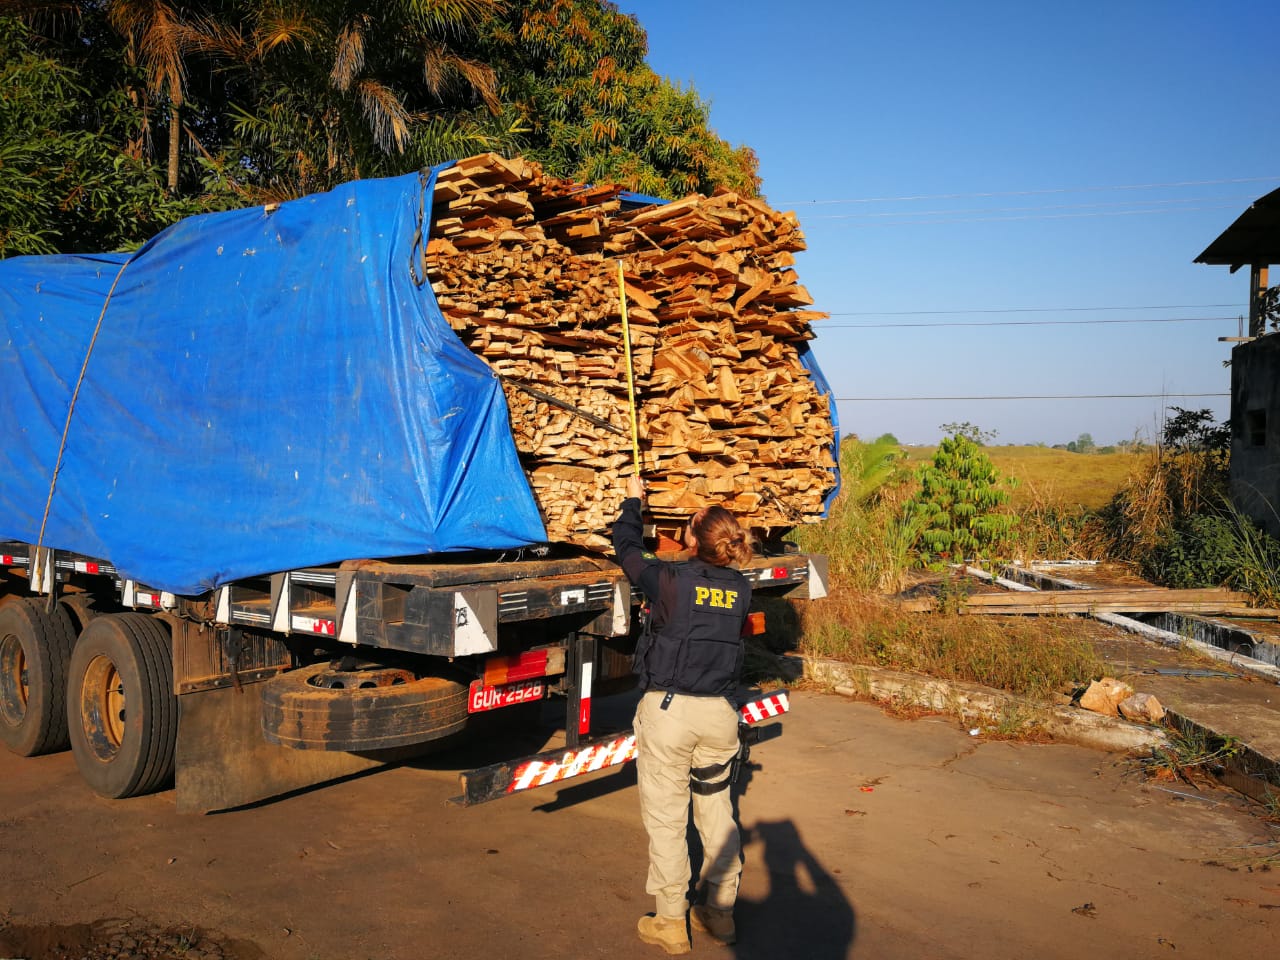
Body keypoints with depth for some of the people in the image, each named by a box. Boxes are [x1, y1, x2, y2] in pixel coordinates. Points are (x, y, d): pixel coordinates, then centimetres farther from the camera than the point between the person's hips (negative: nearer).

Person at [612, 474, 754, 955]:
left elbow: (626, 546, 4)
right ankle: (720, 912, 29)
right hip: (720, 713, 5)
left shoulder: (669, 579, -13)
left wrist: (633, 500, 22)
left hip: (668, 710, -5)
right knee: (717, 811, 18)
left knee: (665, 818, 7)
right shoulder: (740, 588, 0)